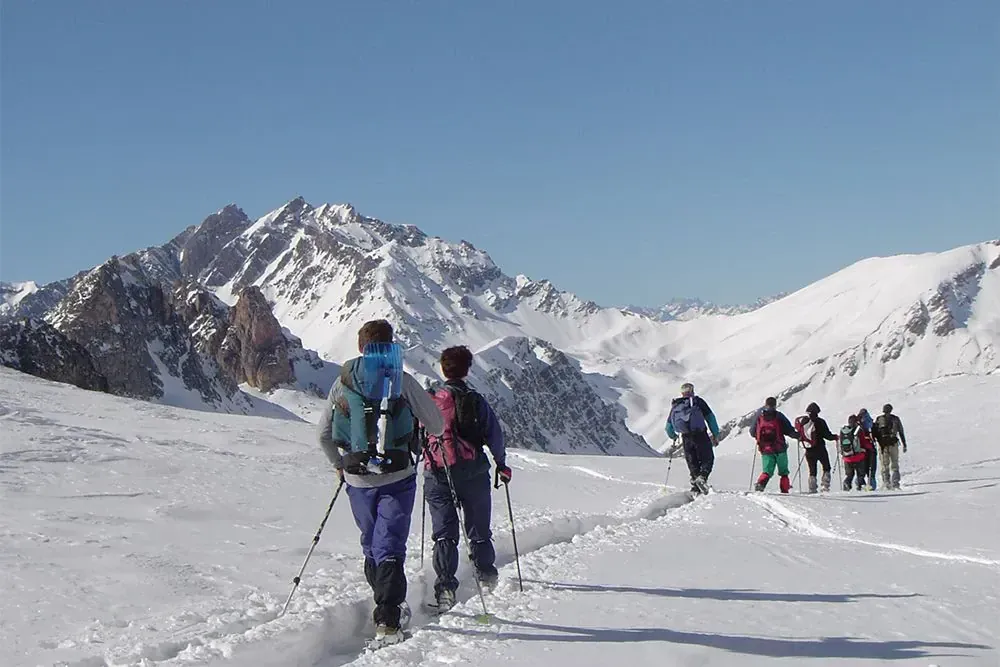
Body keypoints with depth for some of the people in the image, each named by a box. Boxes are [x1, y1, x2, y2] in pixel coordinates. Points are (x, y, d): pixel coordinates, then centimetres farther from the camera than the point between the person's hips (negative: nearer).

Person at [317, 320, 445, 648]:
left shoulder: (342, 383, 3)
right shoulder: (401, 381, -6)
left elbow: (323, 435, 11)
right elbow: (437, 427, 0)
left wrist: (340, 465, 29)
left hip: (358, 480, 3)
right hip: (397, 476, -3)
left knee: (371, 546, 20)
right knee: (389, 549, -3)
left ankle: (390, 606, 32)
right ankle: (387, 622, -13)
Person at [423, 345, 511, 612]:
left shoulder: (431, 399, -1)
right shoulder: (476, 400, -1)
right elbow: (495, 435, 1)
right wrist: (501, 464, 16)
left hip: (437, 473, 0)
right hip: (474, 473, 0)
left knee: (444, 532, -1)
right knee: (479, 529, 18)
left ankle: (445, 584, -17)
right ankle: (486, 575, 33)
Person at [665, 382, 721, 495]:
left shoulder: (675, 406, 15)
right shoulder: (698, 401, 5)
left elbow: (669, 426, 19)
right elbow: (710, 418, -1)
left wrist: (673, 437, 39)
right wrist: (715, 435, 4)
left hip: (686, 438, 3)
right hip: (700, 435, -3)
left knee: (692, 462, 12)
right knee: (707, 458, 4)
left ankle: (695, 487, 2)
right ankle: (703, 476, -22)